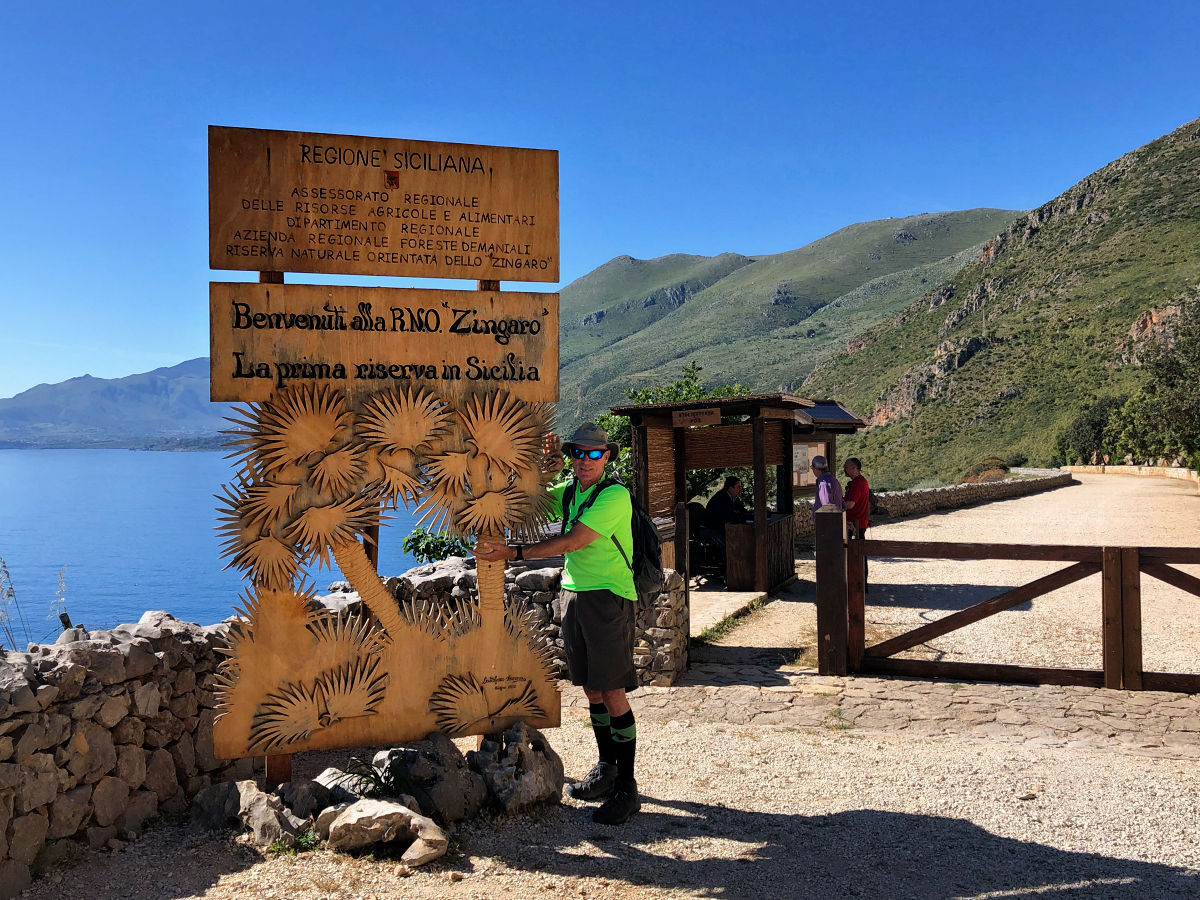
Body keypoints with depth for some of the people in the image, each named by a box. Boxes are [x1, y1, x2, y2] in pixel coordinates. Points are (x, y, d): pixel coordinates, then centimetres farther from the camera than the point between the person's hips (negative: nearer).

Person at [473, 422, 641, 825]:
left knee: (612, 692, -6)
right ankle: (606, 769, 27)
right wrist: (547, 465, 0)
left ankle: (626, 788, 2)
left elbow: (572, 542, -20)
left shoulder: (615, 495, -13)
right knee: (592, 690, 13)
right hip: (574, 593, 7)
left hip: (608, 598, -7)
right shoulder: (569, 490, 11)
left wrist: (513, 553, -21)